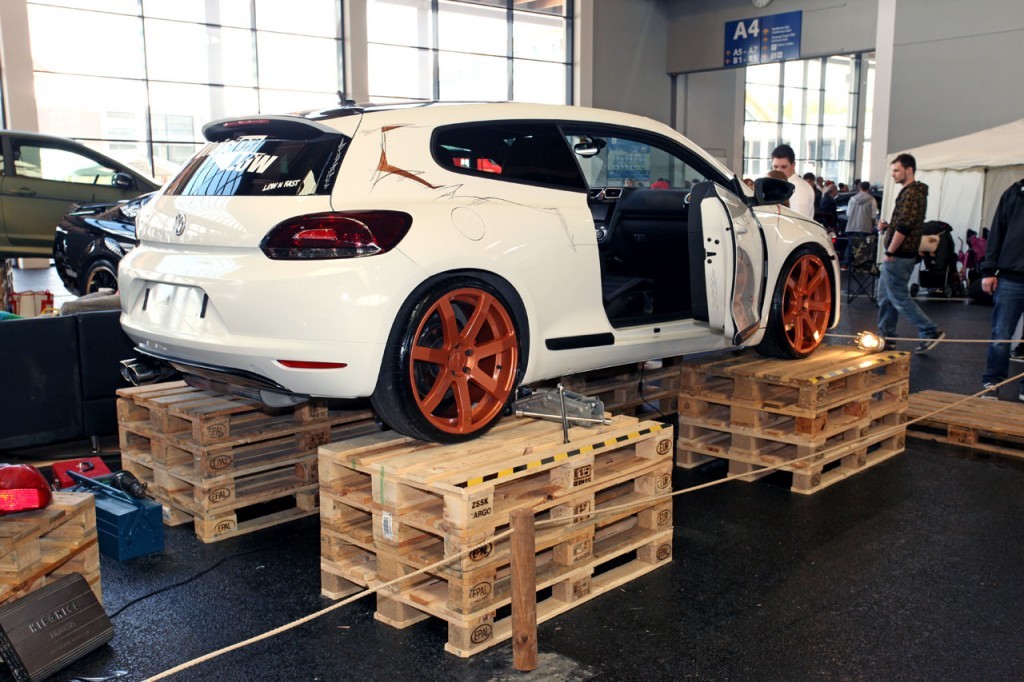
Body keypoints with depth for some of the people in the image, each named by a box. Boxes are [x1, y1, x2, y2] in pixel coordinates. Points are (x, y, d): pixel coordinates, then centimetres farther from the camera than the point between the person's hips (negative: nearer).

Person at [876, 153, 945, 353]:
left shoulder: (911, 194, -16)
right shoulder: (915, 192, 17)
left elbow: (904, 227, -23)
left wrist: (890, 252, -17)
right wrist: (887, 226, 7)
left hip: (898, 256, -10)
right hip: (902, 256, 10)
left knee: (899, 298, -6)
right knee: (886, 296, 14)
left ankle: (931, 332, -2)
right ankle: (885, 336, 19)